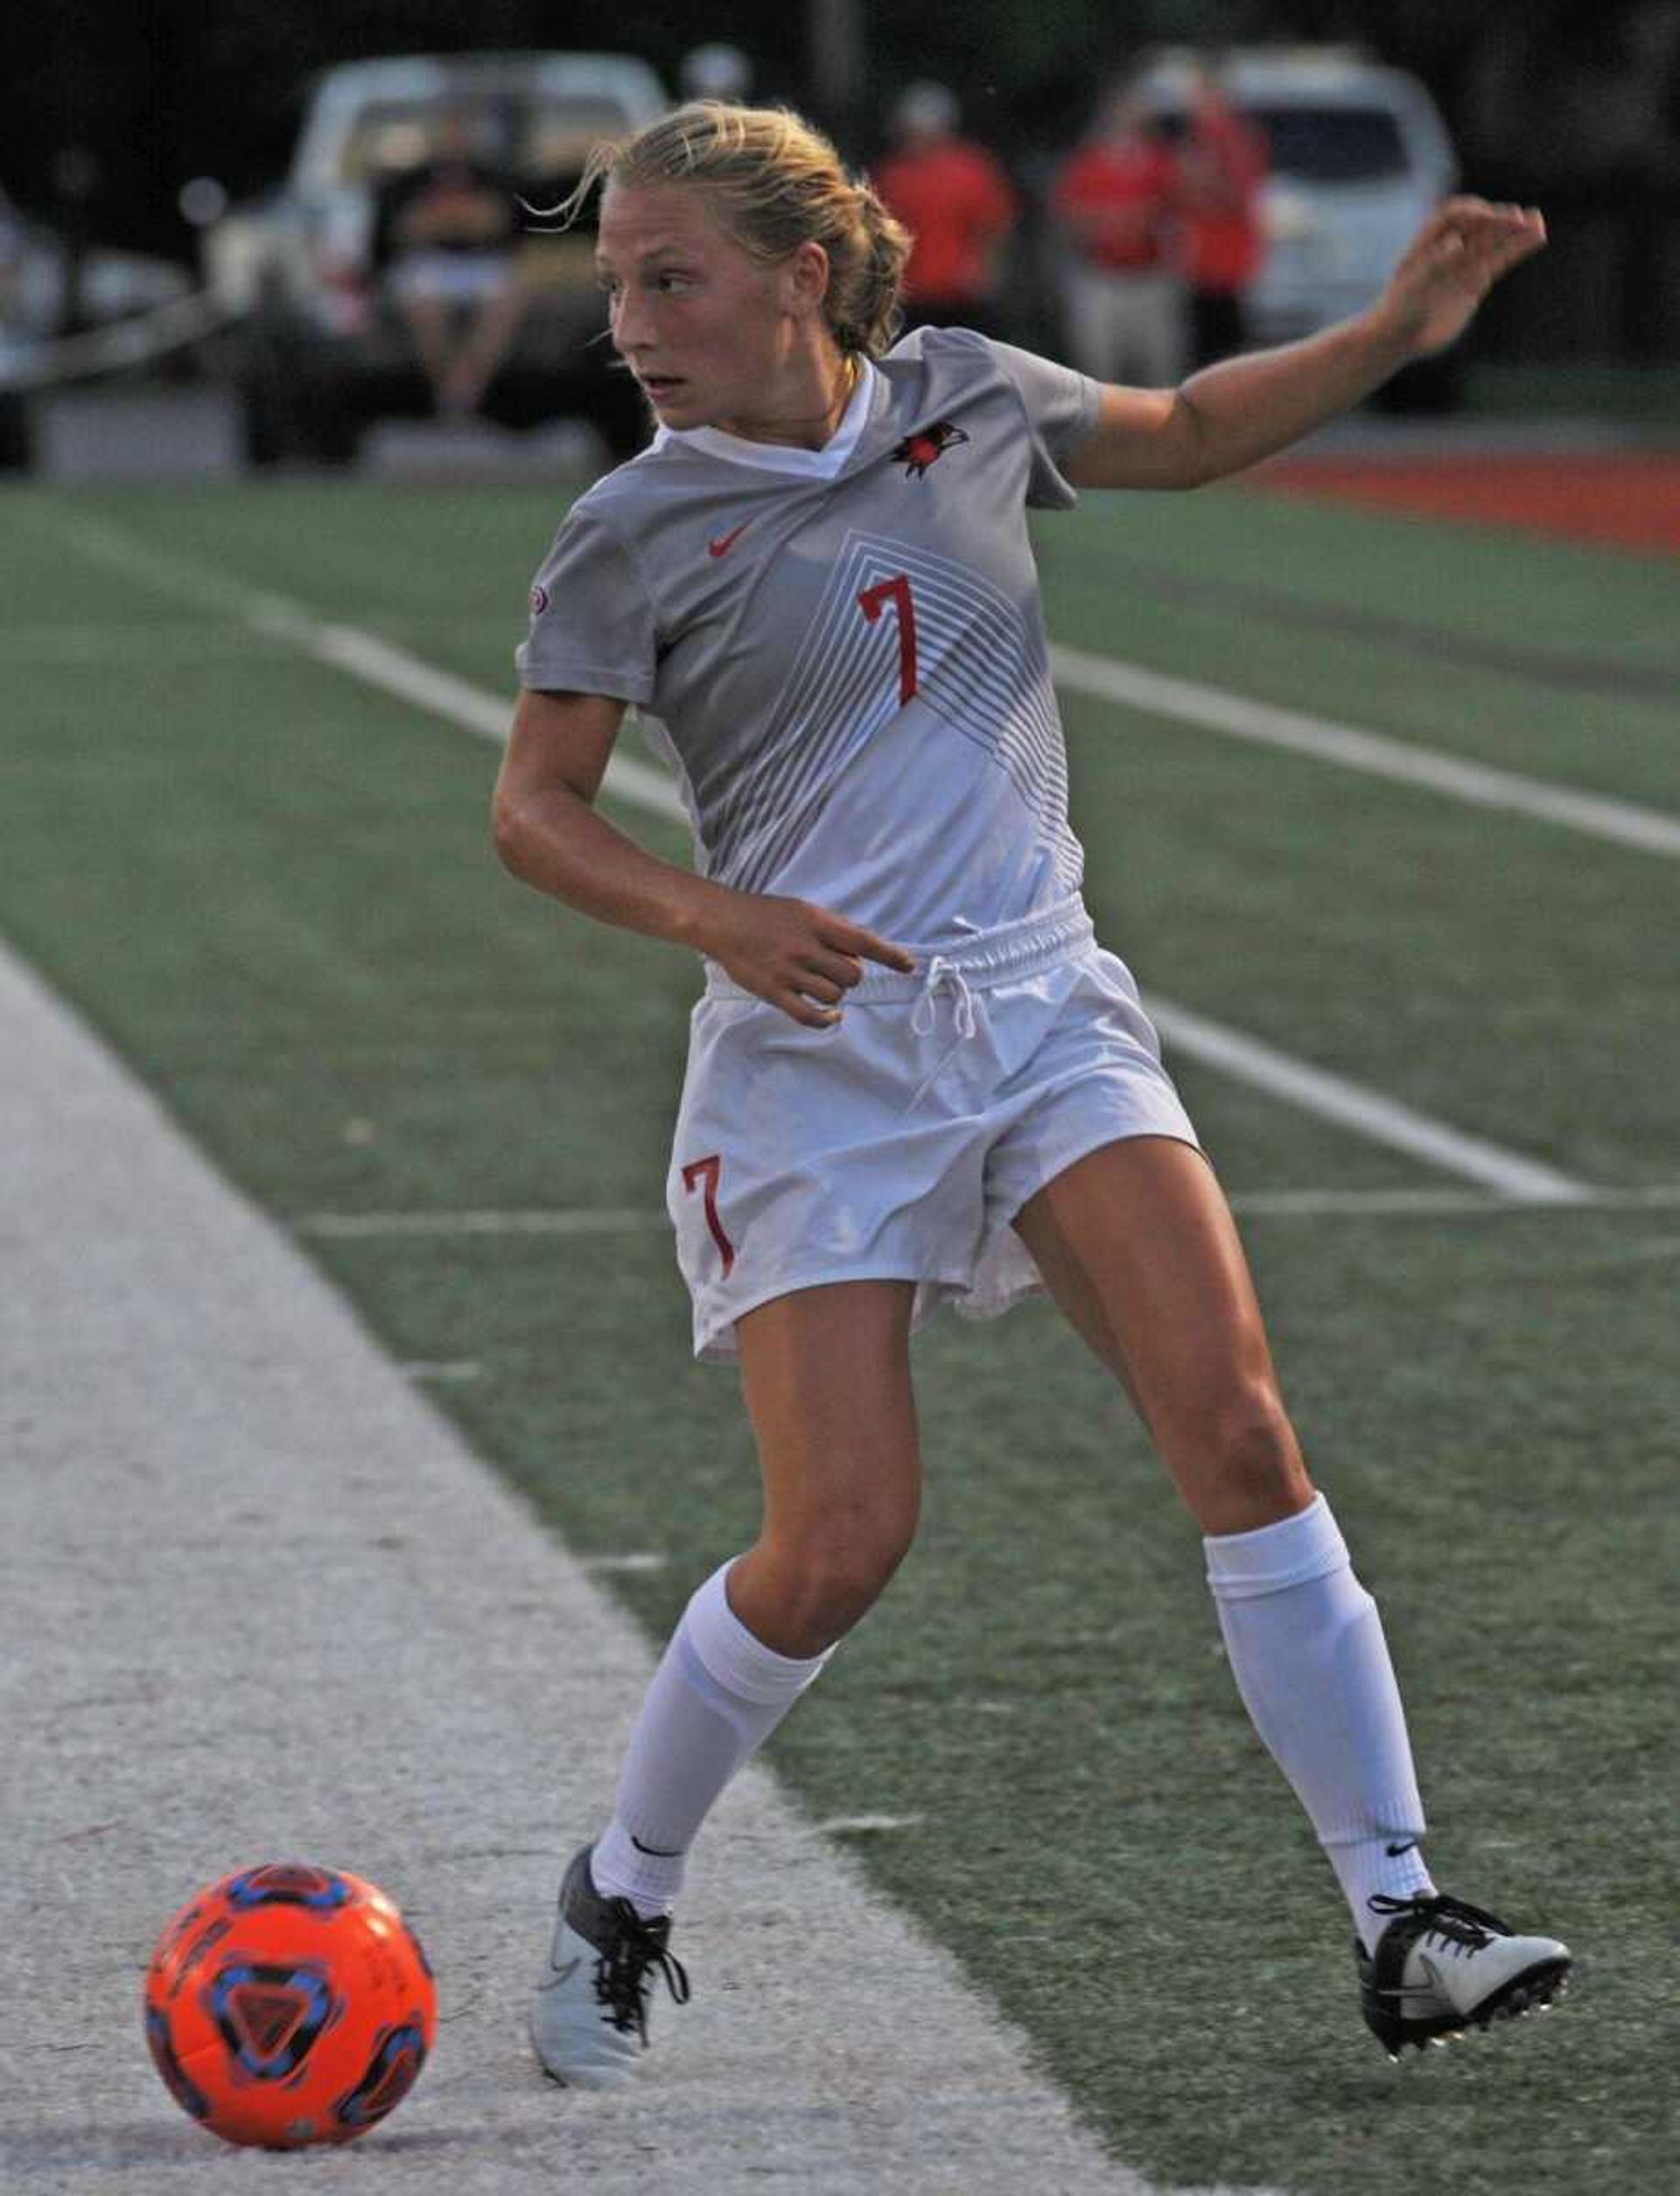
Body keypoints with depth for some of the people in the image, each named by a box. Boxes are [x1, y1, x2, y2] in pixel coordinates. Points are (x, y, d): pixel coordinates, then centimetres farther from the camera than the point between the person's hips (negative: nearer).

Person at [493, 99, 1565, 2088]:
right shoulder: (632, 541, -5)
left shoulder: (964, 400, 5)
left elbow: (1189, 432, 24)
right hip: (816, 1050, -3)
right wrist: (713, 916, -17)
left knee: (1235, 1429, -13)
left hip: (1045, 1007, 3)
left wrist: (1399, 329, 10)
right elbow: (533, 810, 1)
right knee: (839, 1543, -11)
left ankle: (1397, 1922, -9)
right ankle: (619, 1904, 15)